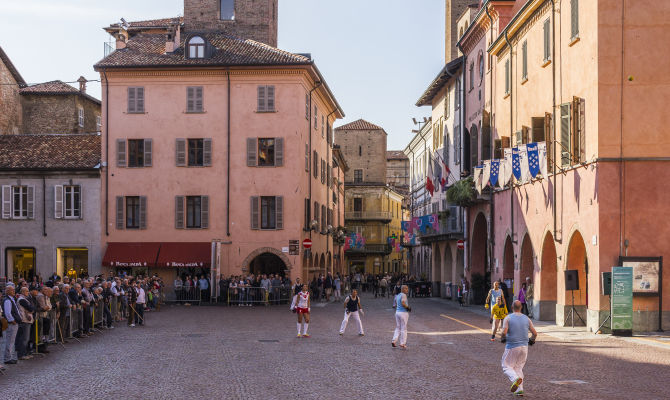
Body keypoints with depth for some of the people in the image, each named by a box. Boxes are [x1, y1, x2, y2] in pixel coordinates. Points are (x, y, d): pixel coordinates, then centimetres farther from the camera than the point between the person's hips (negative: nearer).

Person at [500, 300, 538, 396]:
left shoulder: (508, 318, -7)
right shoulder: (526, 319, 4)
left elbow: (504, 332, -19)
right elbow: (535, 333, 2)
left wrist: (503, 339, 3)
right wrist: (531, 341, 22)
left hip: (512, 347, -4)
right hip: (524, 347, 4)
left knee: (507, 366, 7)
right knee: (518, 367, 17)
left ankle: (516, 379, -22)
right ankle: (519, 389, 7)